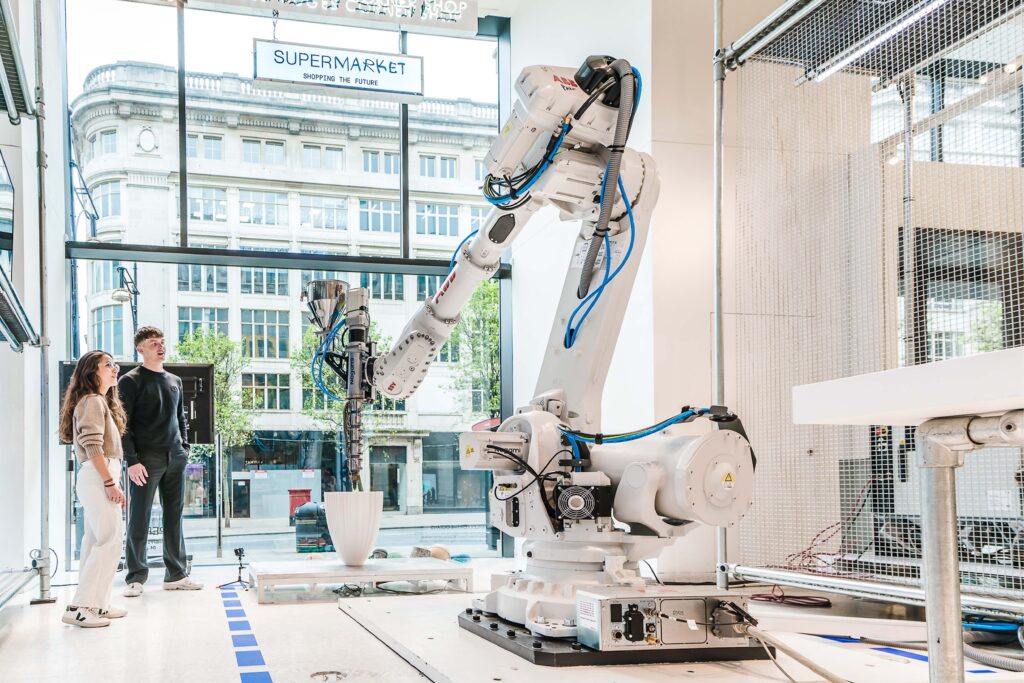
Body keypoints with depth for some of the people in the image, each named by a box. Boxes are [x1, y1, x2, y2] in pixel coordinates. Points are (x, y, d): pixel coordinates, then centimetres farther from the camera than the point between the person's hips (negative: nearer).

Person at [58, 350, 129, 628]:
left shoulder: (102, 402, 22)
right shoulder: (92, 401, -8)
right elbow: (93, 447, -18)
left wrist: (113, 483, 16)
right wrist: (111, 483, -21)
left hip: (100, 480, 10)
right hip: (98, 478, -10)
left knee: (96, 543, 9)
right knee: (109, 543, -12)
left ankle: (97, 604, 13)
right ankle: (78, 607, -12)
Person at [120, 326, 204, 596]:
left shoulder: (175, 381, 17)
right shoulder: (130, 381, -2)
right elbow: (122, 424, -7)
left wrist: (184, 447, 11)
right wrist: (132, 461, -14)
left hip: (175, 459, 6)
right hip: (146, 461, -6)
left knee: (174, 518, 7)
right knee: (139, 520, -2)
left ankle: (176, 574, 13)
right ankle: (135, 577, 4)